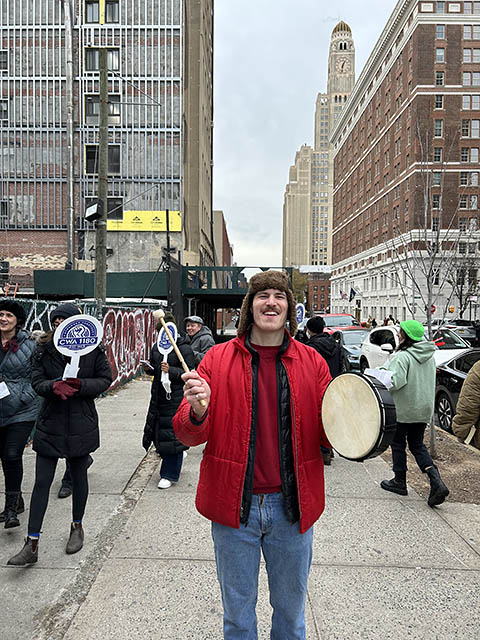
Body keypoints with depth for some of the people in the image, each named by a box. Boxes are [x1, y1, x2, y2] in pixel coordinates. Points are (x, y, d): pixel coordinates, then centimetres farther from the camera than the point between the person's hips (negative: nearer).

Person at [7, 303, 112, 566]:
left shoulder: (93, 349, -9)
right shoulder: (43, 349, -2)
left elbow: (105, 379, -5)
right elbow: (36, 381, -3)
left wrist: (81, 385, -22)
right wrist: (54, 386, -25)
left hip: (81, 425, -1)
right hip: (50, 424, 1)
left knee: (79, 477, 15)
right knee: (42, 482, 4)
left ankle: (77, 526, 38)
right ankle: (31, 545, 15)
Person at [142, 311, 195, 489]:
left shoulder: (183, 348, -11)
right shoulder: (157, 347, 11)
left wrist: (171, 371, -25)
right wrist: (149, 369, 0)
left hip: (176, 397, -7)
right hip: (159, 395, 7)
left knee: (173, 434, -2)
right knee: (157, 430, 12)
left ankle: (170, 474, 13)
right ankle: (176, 458, 39)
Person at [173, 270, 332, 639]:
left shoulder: (312, 362, -2)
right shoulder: (218, 359, -6)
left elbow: (328, 437, 2)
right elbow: (188, 435, -7)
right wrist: (198, 412, -29)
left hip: (292, 506, 1)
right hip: (234, 503, -1)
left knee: (291, 606, 23)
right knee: (237, 610, 21)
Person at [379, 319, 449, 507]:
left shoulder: (403, 356, -21)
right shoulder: (429, 355, 5)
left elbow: (396, 381, -31)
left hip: (403, 409, -7)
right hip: (424, 409, 7)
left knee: (398, 444, 12)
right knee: (417, 445, 18)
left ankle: (400, 482, 24)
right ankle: (437, 483, 3)